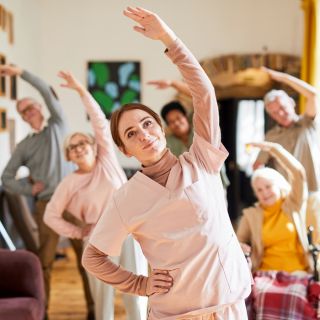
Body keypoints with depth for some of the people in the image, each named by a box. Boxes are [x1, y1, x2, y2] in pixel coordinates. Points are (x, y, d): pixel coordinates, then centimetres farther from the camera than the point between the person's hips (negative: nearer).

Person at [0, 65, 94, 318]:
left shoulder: (58, 125, 9)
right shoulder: (25, 146, 11)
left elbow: (48, 92, -4)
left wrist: (21, 73, -9)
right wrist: (29, 189, -5)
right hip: (48, 205, 1)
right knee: (45, 260, 1)